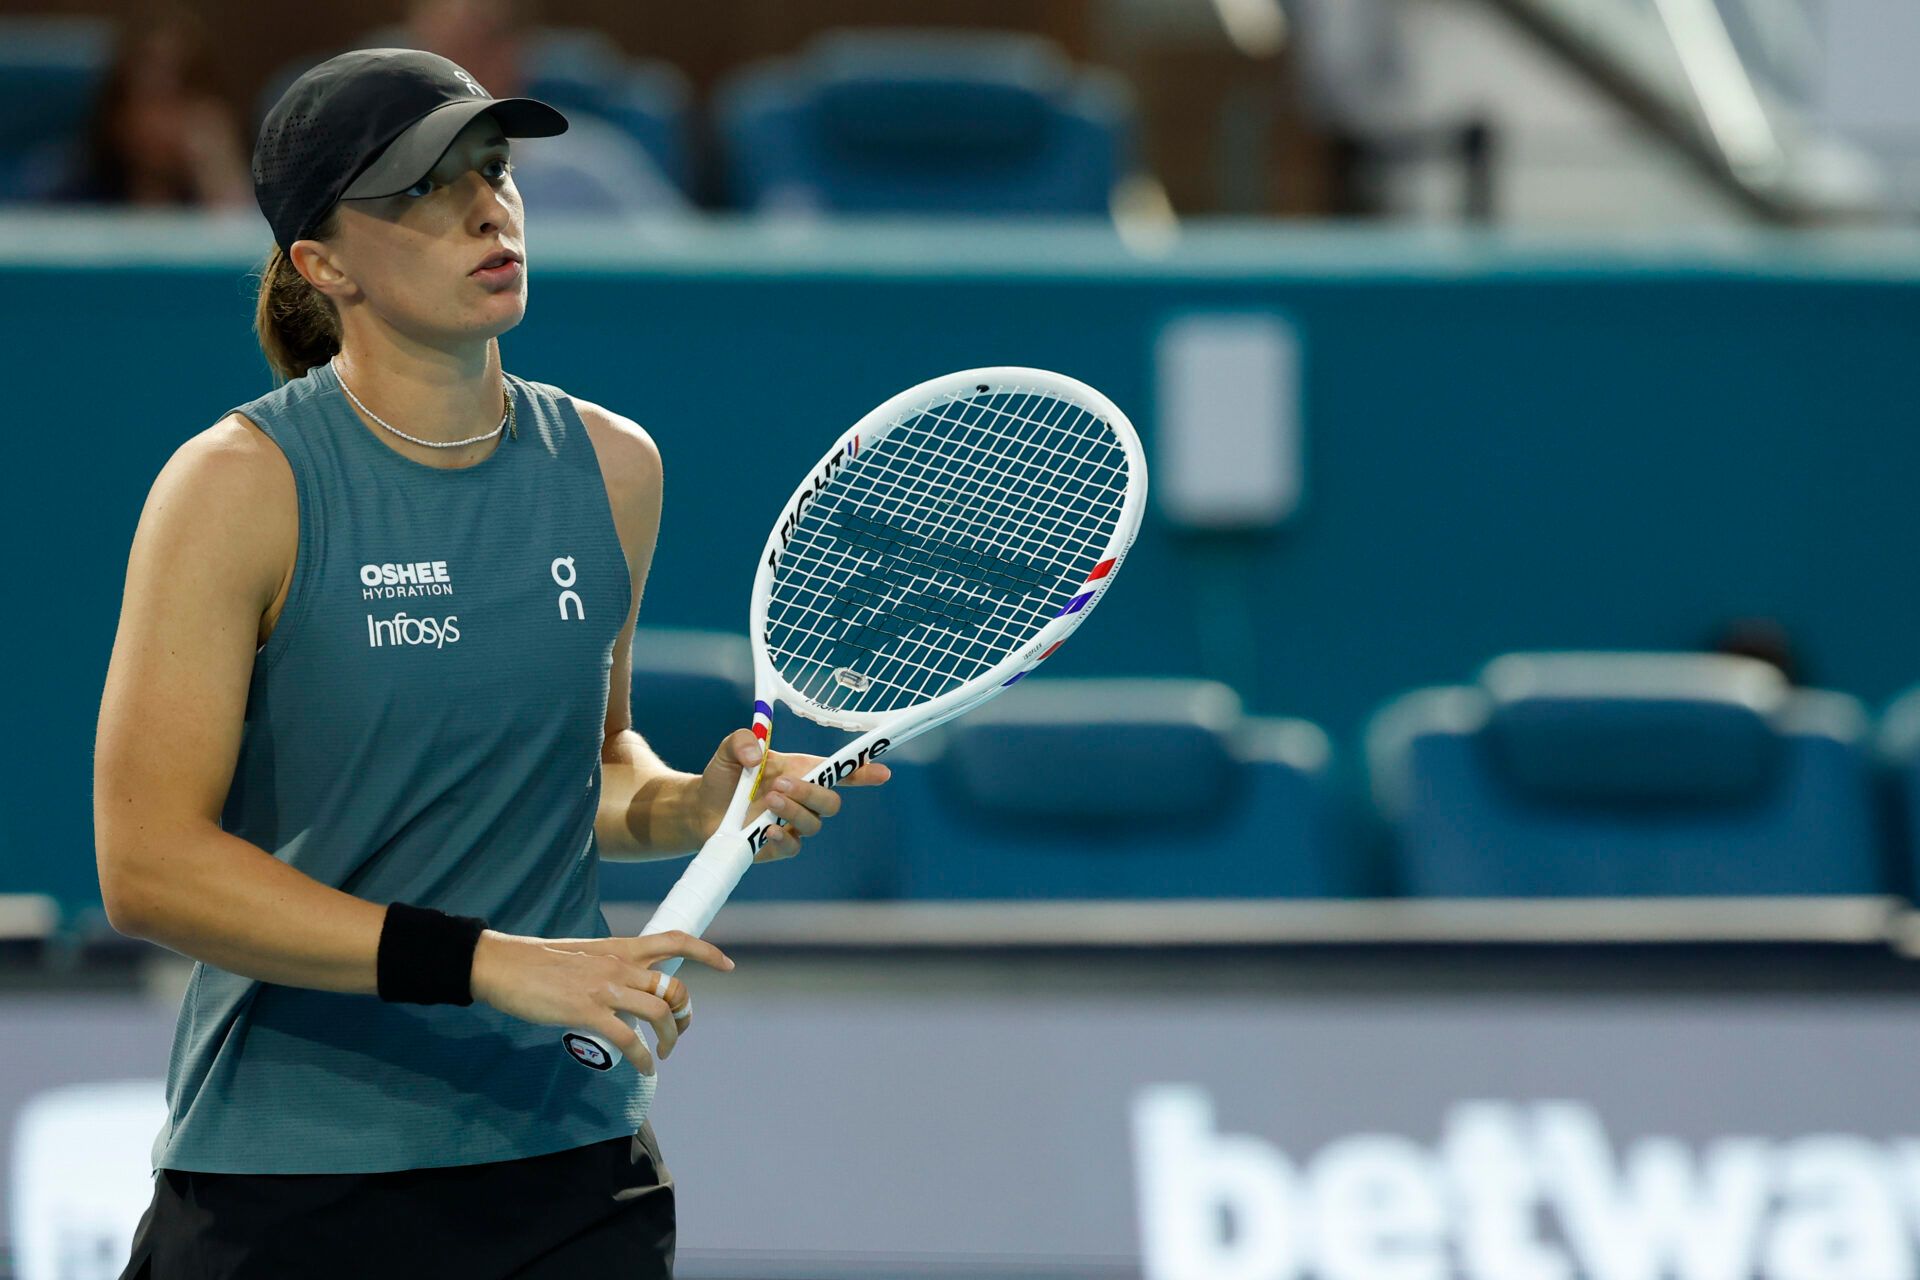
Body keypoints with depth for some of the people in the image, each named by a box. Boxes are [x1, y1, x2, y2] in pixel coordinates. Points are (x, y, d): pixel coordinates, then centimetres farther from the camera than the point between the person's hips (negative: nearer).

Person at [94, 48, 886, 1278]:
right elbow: (148, 863, -17)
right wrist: (493, 963, -22)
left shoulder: (611, 468, 6)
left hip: (575, 1171, 4)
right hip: (294, 1170, -4)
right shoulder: (242, 486, -11)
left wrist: (693, 807, -1)